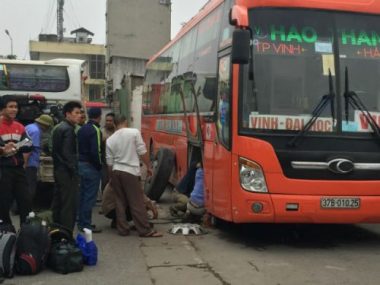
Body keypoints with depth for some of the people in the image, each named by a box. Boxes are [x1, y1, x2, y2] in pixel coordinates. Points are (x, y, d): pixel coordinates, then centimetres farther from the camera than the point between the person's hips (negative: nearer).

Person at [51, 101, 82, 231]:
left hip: (58, 170, 10)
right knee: (70, 205, -7)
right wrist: (75, 172, -19)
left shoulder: (58, 128, 16)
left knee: (58, 202, 14)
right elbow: (68, 153, -21)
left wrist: (57, 166, 19)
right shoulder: (68, 129, -14)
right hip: (67, 171, -10)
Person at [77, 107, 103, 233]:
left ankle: (81, 222, 23)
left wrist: (80, 160, 13)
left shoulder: (81, 129, 12)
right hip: (91, 166, -9)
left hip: (81, 164, 9)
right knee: (90, 197, -3)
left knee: (82, 195, 15)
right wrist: (99, 165, -10)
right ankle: (86, 224, 0)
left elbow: (77, 147, 14)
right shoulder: (95, 130, -15)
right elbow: (96, 151, -21)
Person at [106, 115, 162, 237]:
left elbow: (109, 162, 9)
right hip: (130, 172, -4)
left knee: (120, 202, 12)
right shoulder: (134, 132, -5)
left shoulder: (110, 139, 7)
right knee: (137, 203, 0)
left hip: (116, 172, 5)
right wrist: (149, 166, 5)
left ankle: (122, 229, 14)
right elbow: (142, 152, -7)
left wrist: (112, 176, 20)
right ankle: (145, 230, 3)